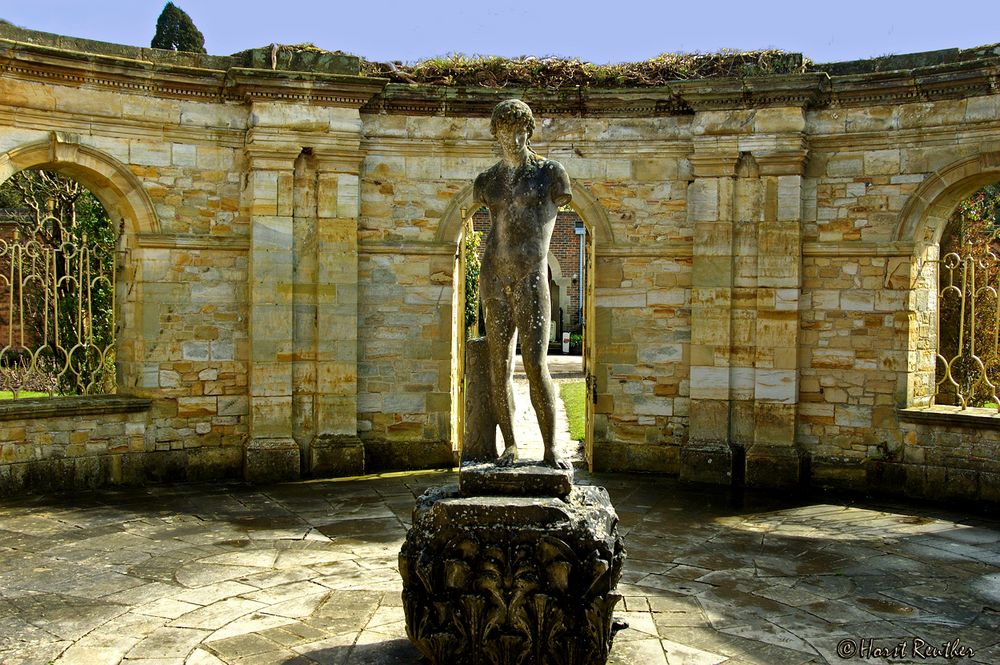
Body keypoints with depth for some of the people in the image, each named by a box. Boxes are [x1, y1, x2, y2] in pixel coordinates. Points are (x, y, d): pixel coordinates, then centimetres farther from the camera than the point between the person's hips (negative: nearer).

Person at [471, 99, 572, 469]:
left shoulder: (549, 173, 5)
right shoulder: (486, 181, 14)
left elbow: (560, 206, 16)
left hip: (531, 277, -3)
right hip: (493, 277, 3)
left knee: (536, 366, -10)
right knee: (499, 368, 2)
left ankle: (551, 449, -1)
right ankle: (510, 447, 11)